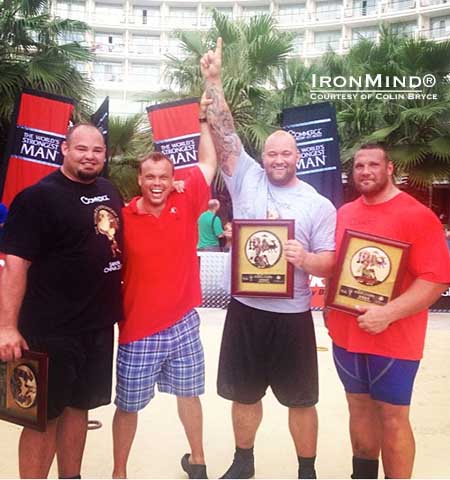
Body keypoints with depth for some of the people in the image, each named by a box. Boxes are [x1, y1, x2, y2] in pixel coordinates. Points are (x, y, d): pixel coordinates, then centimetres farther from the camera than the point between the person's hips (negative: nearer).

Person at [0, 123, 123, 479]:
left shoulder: (110, 192, 9)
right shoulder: (38, 196, -12)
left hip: (99, 324, 7)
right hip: (50, 329, -6)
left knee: (79, 406, 17)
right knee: (44, 414, 4)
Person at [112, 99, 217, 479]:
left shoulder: (186, 205, -4)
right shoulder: (124, 218, -9)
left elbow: (209, 160, 2)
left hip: (183, 323, 2)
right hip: (139, 329, -2)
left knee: (188, 393, 20)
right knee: (128, 405, 12)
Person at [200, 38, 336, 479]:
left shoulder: (319, 205, -2)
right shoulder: (246, 179, 0)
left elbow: (329, 262, -3)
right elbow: (223, 133, -7)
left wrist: (306, 259, -25)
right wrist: (213, 79, -13)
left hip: (292, 314, -1)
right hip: (245, 309, 2)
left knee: (301, 399, 11)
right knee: (244, 393, 17)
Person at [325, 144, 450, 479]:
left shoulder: (417, 215, -11)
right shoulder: (344, 213, 8)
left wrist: (389, 313, -23)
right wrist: (329, 307, 9)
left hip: (393, 338, -6)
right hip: (346, 333, 6)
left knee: (392, 416, 4)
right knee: (359, 405, 18)